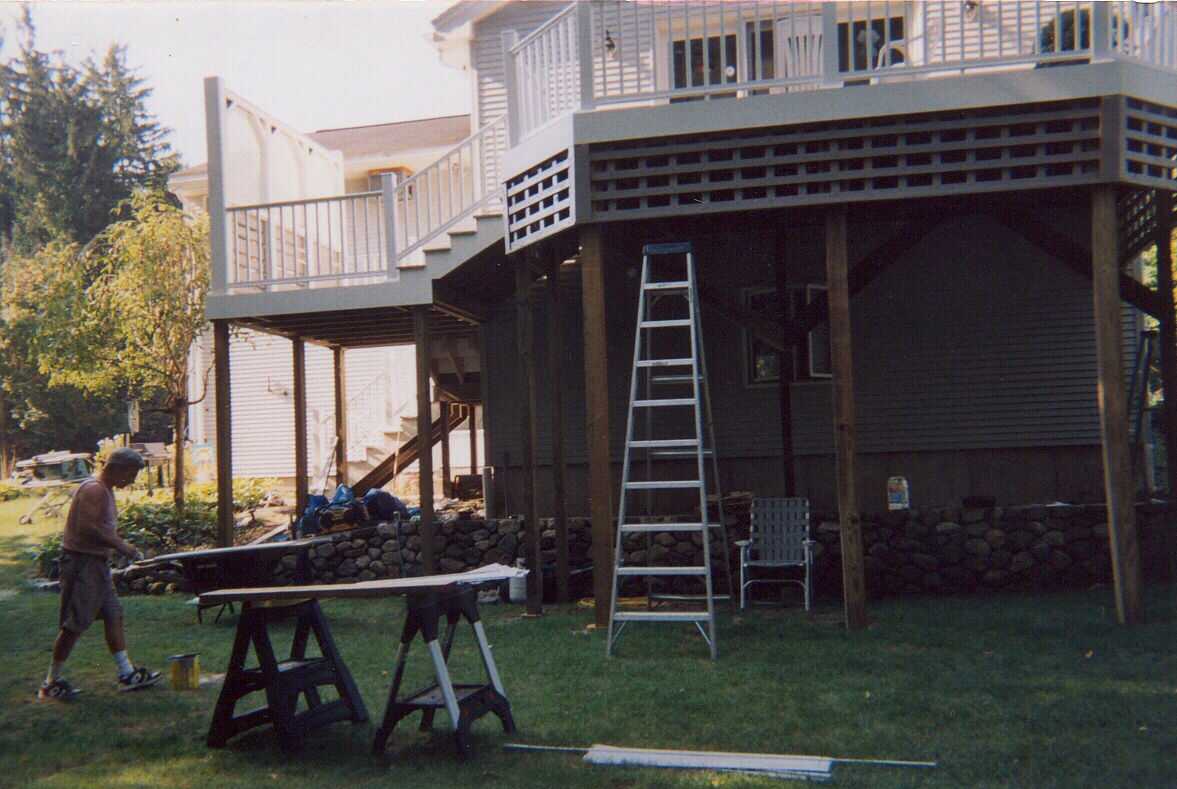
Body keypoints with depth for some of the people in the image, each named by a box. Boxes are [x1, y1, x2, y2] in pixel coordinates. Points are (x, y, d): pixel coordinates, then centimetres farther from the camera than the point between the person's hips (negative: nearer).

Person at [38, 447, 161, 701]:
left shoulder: (105, 490, 14)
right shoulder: (94, 489, -17)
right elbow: (87, 527, -26)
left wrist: (121, 544, 8)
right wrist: (120, 545, -21)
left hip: (97, 562, 10)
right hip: (81, 562, -10)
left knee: (114, 616, 10)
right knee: (75, 624, -5)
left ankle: (127, 675, 15)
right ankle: (51, 683, 6)